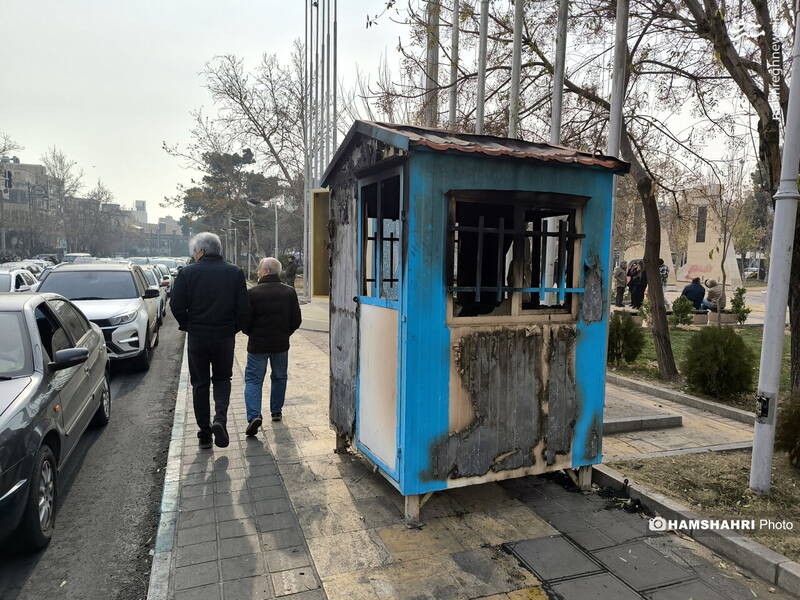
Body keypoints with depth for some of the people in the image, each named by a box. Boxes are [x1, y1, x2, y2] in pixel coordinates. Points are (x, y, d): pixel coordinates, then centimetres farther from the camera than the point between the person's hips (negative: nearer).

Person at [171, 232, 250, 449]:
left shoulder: (187, 273, -6)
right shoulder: (235, 273, -2)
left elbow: (176, 305, -9)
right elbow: (244, 308, -5)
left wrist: (187, 324, 8)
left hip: (197, 336, -1)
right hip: (225, 337, 1)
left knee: (200, 384, 12)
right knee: (222, 379, 18)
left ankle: (204, 433, 17)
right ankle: (220, 419, -5)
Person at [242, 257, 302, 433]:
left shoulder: (252, 293, -12)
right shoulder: (290, 292, -1)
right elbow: (296, 320, 1)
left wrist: (251, 334, 10)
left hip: (257, 344, -3)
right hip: (281, 344, 3)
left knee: (253, 379, 4)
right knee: (279, 377, 20)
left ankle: (254, 415, -10)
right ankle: (276, 411, 28)